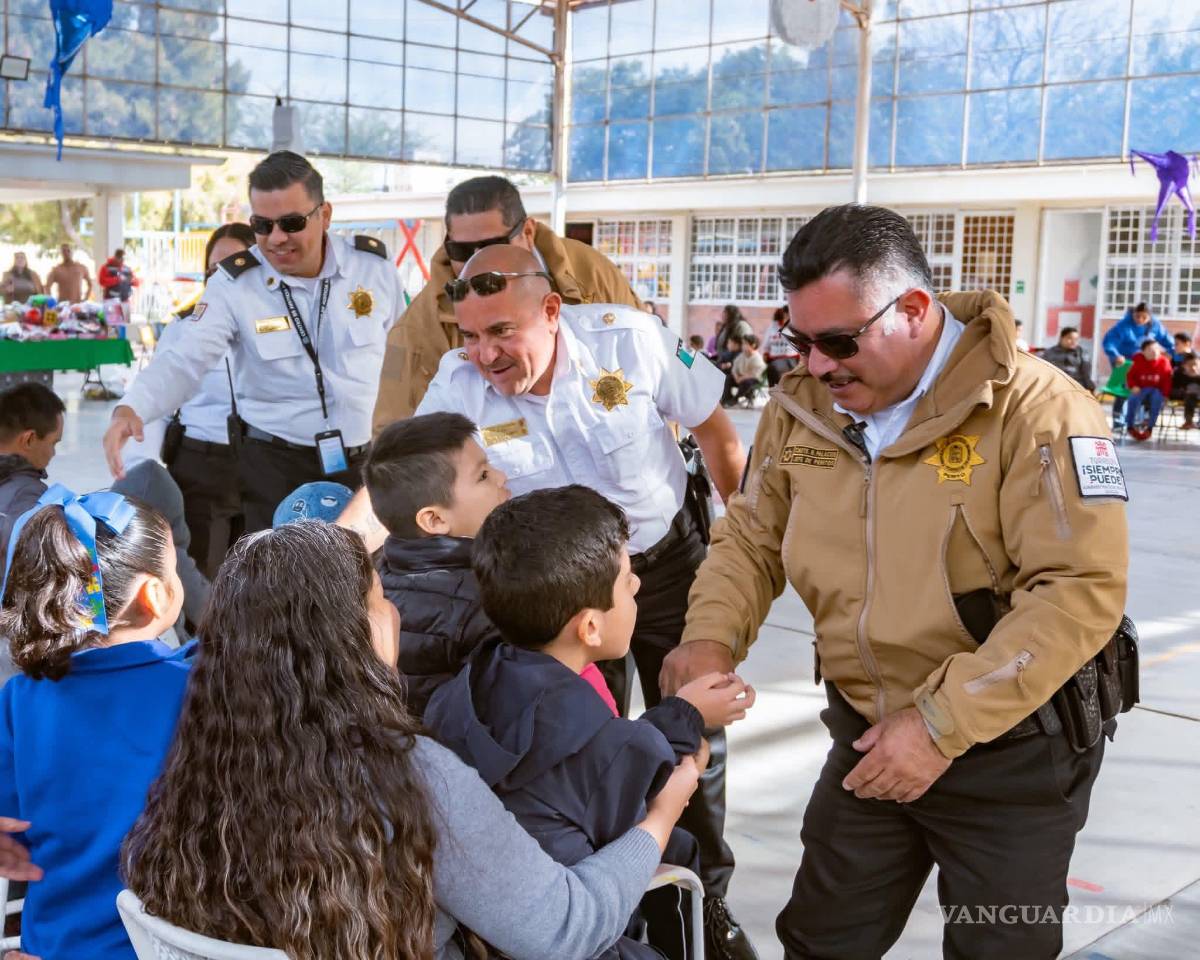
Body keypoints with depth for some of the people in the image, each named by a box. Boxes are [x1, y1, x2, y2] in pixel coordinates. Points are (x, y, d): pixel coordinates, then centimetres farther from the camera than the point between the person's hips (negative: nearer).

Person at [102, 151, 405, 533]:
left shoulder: (373, 266, -2)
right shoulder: (233, 284, -8)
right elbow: (185, 362, -14)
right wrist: (130, 409, -33)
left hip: (367, 462, 2)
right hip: (276, 467, -2)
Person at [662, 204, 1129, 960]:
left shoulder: (1035, 410, -20)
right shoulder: (801, 409, -2)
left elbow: (1082, 589, -25)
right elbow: (752, 539, 9)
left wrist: (945, 724, -27)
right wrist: (713, 636, -11)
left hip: (1011, 747, -5)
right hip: (868, 735, 5)